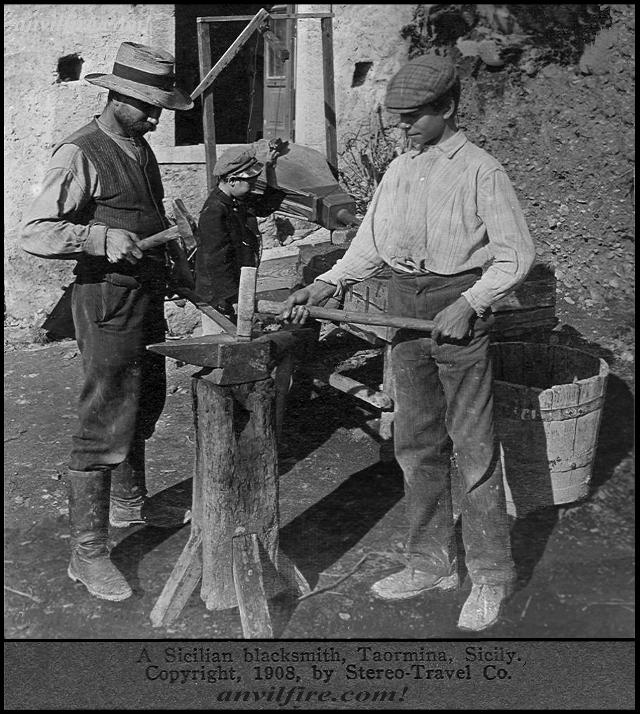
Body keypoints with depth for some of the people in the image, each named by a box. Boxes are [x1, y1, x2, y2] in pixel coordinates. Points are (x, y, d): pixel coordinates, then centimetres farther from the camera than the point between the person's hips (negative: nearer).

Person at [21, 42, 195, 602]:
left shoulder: (140, 149, 12)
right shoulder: (80, 155, -15)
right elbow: (35, 234, -20)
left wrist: (167, 254, 13)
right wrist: (101, 239, -30)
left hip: (147, 299, 9)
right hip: (107, 304, -9)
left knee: (143, 407, 22)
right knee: (104, 426, -5)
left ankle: (128, 502, 43)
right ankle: (87, 552, 5)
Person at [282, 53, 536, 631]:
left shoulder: (480, 171, -7)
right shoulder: (399, 169, 12)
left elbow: (516, 254, -7)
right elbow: (371, 243, 13)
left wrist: (469, 304, -17)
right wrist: (326, 286, 0)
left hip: (459, 309, -7)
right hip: (405, 309, 7)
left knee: (474, 448, -3)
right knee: (417, 444, 12)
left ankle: (491, 575, 10)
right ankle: (431, 563, 25)